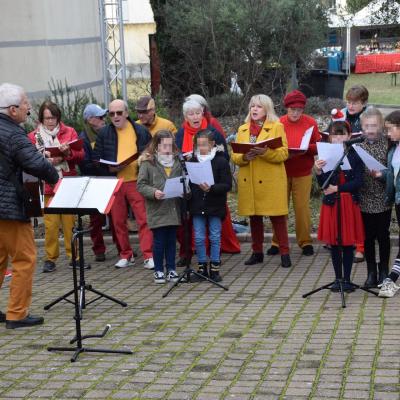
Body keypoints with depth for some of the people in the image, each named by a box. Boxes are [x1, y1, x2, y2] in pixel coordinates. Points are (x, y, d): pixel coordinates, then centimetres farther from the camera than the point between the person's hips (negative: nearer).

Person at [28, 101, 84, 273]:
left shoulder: (69, 132, 10)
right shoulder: (34, 136, 5)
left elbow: (81, 154, 2)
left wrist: (68, 152, -18)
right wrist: (48, 161, -18)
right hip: (48, 186, -1)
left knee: (70, 221, 1)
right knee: (50, 223, -3)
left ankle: (74, 255, 8)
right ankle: (50, 258, 6)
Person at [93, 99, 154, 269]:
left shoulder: (141, 131, 5)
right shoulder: (103, 133, 7)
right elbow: (96, 158, 6)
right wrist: (109, 168, -10)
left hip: (136, 181, -2)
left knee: (144, 219, -8)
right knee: (118, 221, 8)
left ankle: (148, 256, -5)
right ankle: (125, 255, 19)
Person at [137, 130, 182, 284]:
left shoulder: (177, 162, 7)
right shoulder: (147, 163, -5)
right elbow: (140, 185, -7)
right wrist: (153, 192, -22)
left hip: (173, 209, 4)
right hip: (157, 209, -3)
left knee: (172, 240, 10)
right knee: (159, 241, 4)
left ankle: (171, 269, 21)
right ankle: (158, 270, 16)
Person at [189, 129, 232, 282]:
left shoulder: (221, 161, -6)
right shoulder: (192, 161, 4)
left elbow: (227, 185, -10)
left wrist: (211, 188, -23)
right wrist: (189, 191, -4)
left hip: (215, 206, -3)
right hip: (197, 206, 3)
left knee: (215, 238, 5)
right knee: (199, 238, 5)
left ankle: (214, 269, 14)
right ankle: (202, 268, 16)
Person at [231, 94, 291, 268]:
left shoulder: (277, 127, 2)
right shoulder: (242, 129, 15)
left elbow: (283, 154, -7)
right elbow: (234, 156, 8)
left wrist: (265, 152, -23)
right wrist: (244, 157, -13)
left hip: (271, 181, -4)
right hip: (248, 182, 4)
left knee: (277, 217, -4)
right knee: (254, 217, 8)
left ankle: (284, 253, 1)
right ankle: (257, 252, 17)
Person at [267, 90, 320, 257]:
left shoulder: (311, 123, -2)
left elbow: (319, 146, 2)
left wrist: (307, 148, -17)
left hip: (303, 173, -1)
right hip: (281, 172, 1)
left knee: (302, 208, 0)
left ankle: (305, 242, 12)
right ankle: (277, 242, 15)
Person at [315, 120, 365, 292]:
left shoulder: (355, 155, -2)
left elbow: (358, 182, -8)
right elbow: (323, 184, -3)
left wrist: (337, 188, -14)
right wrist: (318, 172, -22)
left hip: (350, 203, -1)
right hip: (331, 203, 1)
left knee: (348, 243, 4)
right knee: (334, 243, 7)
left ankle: (347, 279, 14)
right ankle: (338, 278, 18)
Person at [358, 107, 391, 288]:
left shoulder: (387, 144, -4)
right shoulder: (358, 146, 1)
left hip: (383, 200, -2)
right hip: (365, 199, 2)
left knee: (383, 236, 8)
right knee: (368, 237, 8)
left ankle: (383, 271, 22)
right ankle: (371, 273, 20)